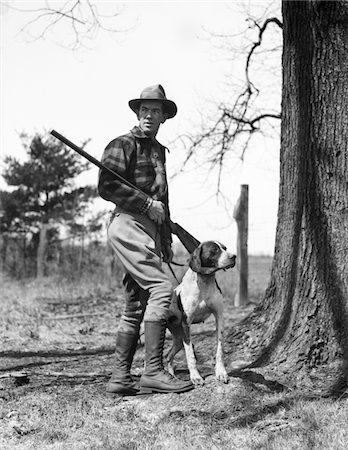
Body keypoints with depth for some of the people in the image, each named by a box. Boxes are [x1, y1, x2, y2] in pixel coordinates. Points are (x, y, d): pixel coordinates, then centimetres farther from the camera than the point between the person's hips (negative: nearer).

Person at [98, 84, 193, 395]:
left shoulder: (159, 149, 24)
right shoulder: (123, 145, -2)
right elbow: (107, 186, -15)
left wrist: (167, 240, 23)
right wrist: (147, 204, -15)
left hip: (149, 229, 9)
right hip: (129, 224, -9)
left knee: (136, 306, 6)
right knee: (161, 288, -18)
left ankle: (120, 377, 9)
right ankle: (153, 371, -17)